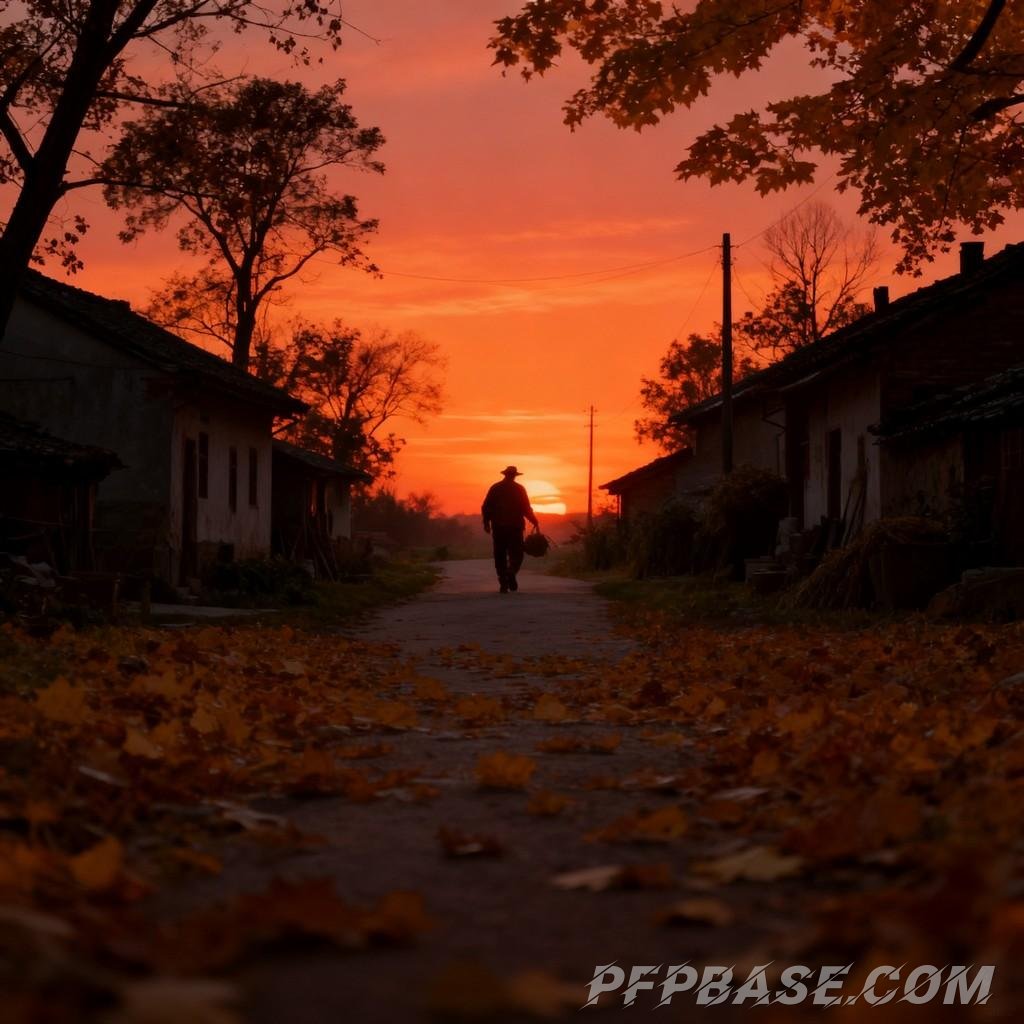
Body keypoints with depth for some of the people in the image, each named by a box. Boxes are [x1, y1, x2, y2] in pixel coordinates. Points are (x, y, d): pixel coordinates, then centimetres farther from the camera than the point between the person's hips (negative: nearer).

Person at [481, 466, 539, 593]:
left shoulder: (495, 488, 4)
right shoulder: (519, 489, 0)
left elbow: (486, 507, 2)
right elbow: (526, 509, -2)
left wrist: (486, 522, 14)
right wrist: (535, 522, 9)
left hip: (498, 527, 1)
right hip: (515, 526, -1)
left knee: (500, 555, 7)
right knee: (516, 554, 6)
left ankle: (503, 583, 0)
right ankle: (511, 573, -22)